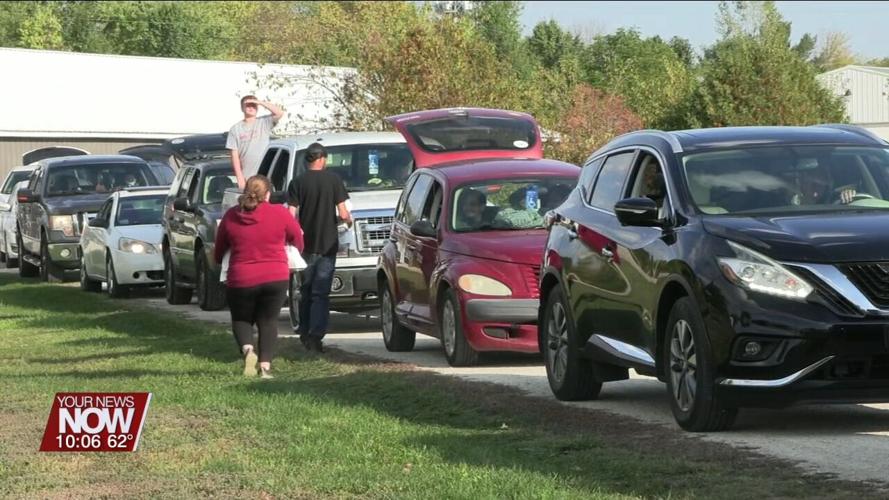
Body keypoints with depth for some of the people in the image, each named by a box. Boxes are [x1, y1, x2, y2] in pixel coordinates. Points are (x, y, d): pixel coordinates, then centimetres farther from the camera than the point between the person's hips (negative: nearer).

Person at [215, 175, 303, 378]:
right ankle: (266, 365, 0)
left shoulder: (230, 216, -2)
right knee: (268, 321, 14)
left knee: (241, 319, 18)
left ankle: (247, 349, -11)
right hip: (276, 278, 0)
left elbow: (218, 251, 8)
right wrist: (297, 251, 31)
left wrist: (218, 261, 31)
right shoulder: (279, 213, -6)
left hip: (241, 280, 0)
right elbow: (298, 239, 9)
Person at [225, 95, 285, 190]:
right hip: (245, 179, 0)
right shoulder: (236, 129, 6)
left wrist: (260, 102, -11)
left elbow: (280, 113, -10)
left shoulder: (264, 123, 7)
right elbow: (235, 155, 2)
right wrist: (239, 177, -7)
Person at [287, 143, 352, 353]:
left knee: (306, 291, 16)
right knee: (321, 293, -1)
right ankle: (316, 336, -9)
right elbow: (342, 213, -8)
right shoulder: (334, 180, -5)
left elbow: (291, 215, -7)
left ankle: (304, 333, 19)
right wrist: (349, 221, 12)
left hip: (306, 245, 2)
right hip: (328, 244, -2)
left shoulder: (297, 182, -2)